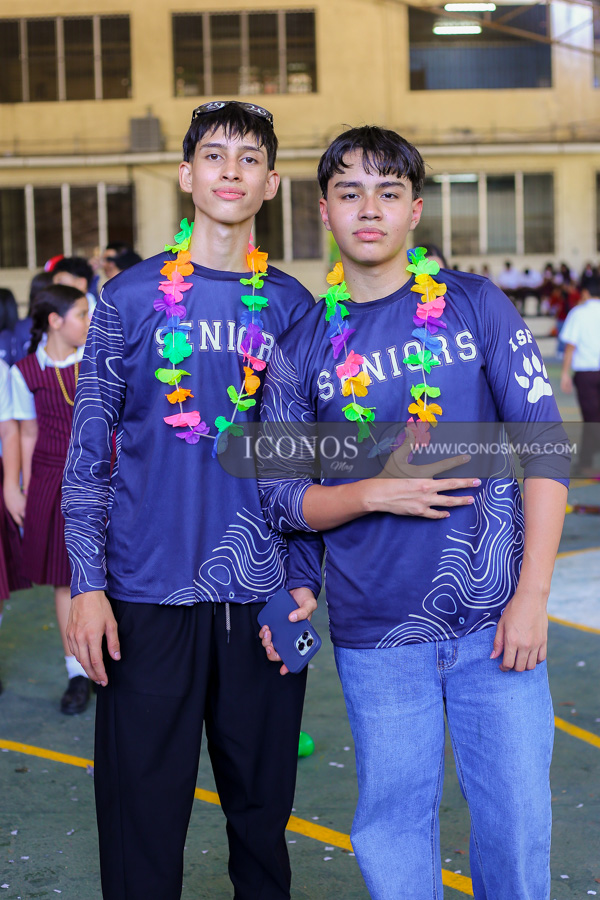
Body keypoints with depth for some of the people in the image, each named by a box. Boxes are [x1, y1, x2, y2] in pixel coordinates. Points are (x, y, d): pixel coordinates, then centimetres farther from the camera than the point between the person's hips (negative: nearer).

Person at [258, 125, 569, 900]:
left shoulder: (477, 306, 1)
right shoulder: (301, 347, 3)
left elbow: (545, 448, -1)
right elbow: (281, 495, 4)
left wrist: (532, 595, -8)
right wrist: (375, 492, -14)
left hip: (494, 619, 0)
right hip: (376, 634, 1)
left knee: (517, 819, 5)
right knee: (393, 824, 9)